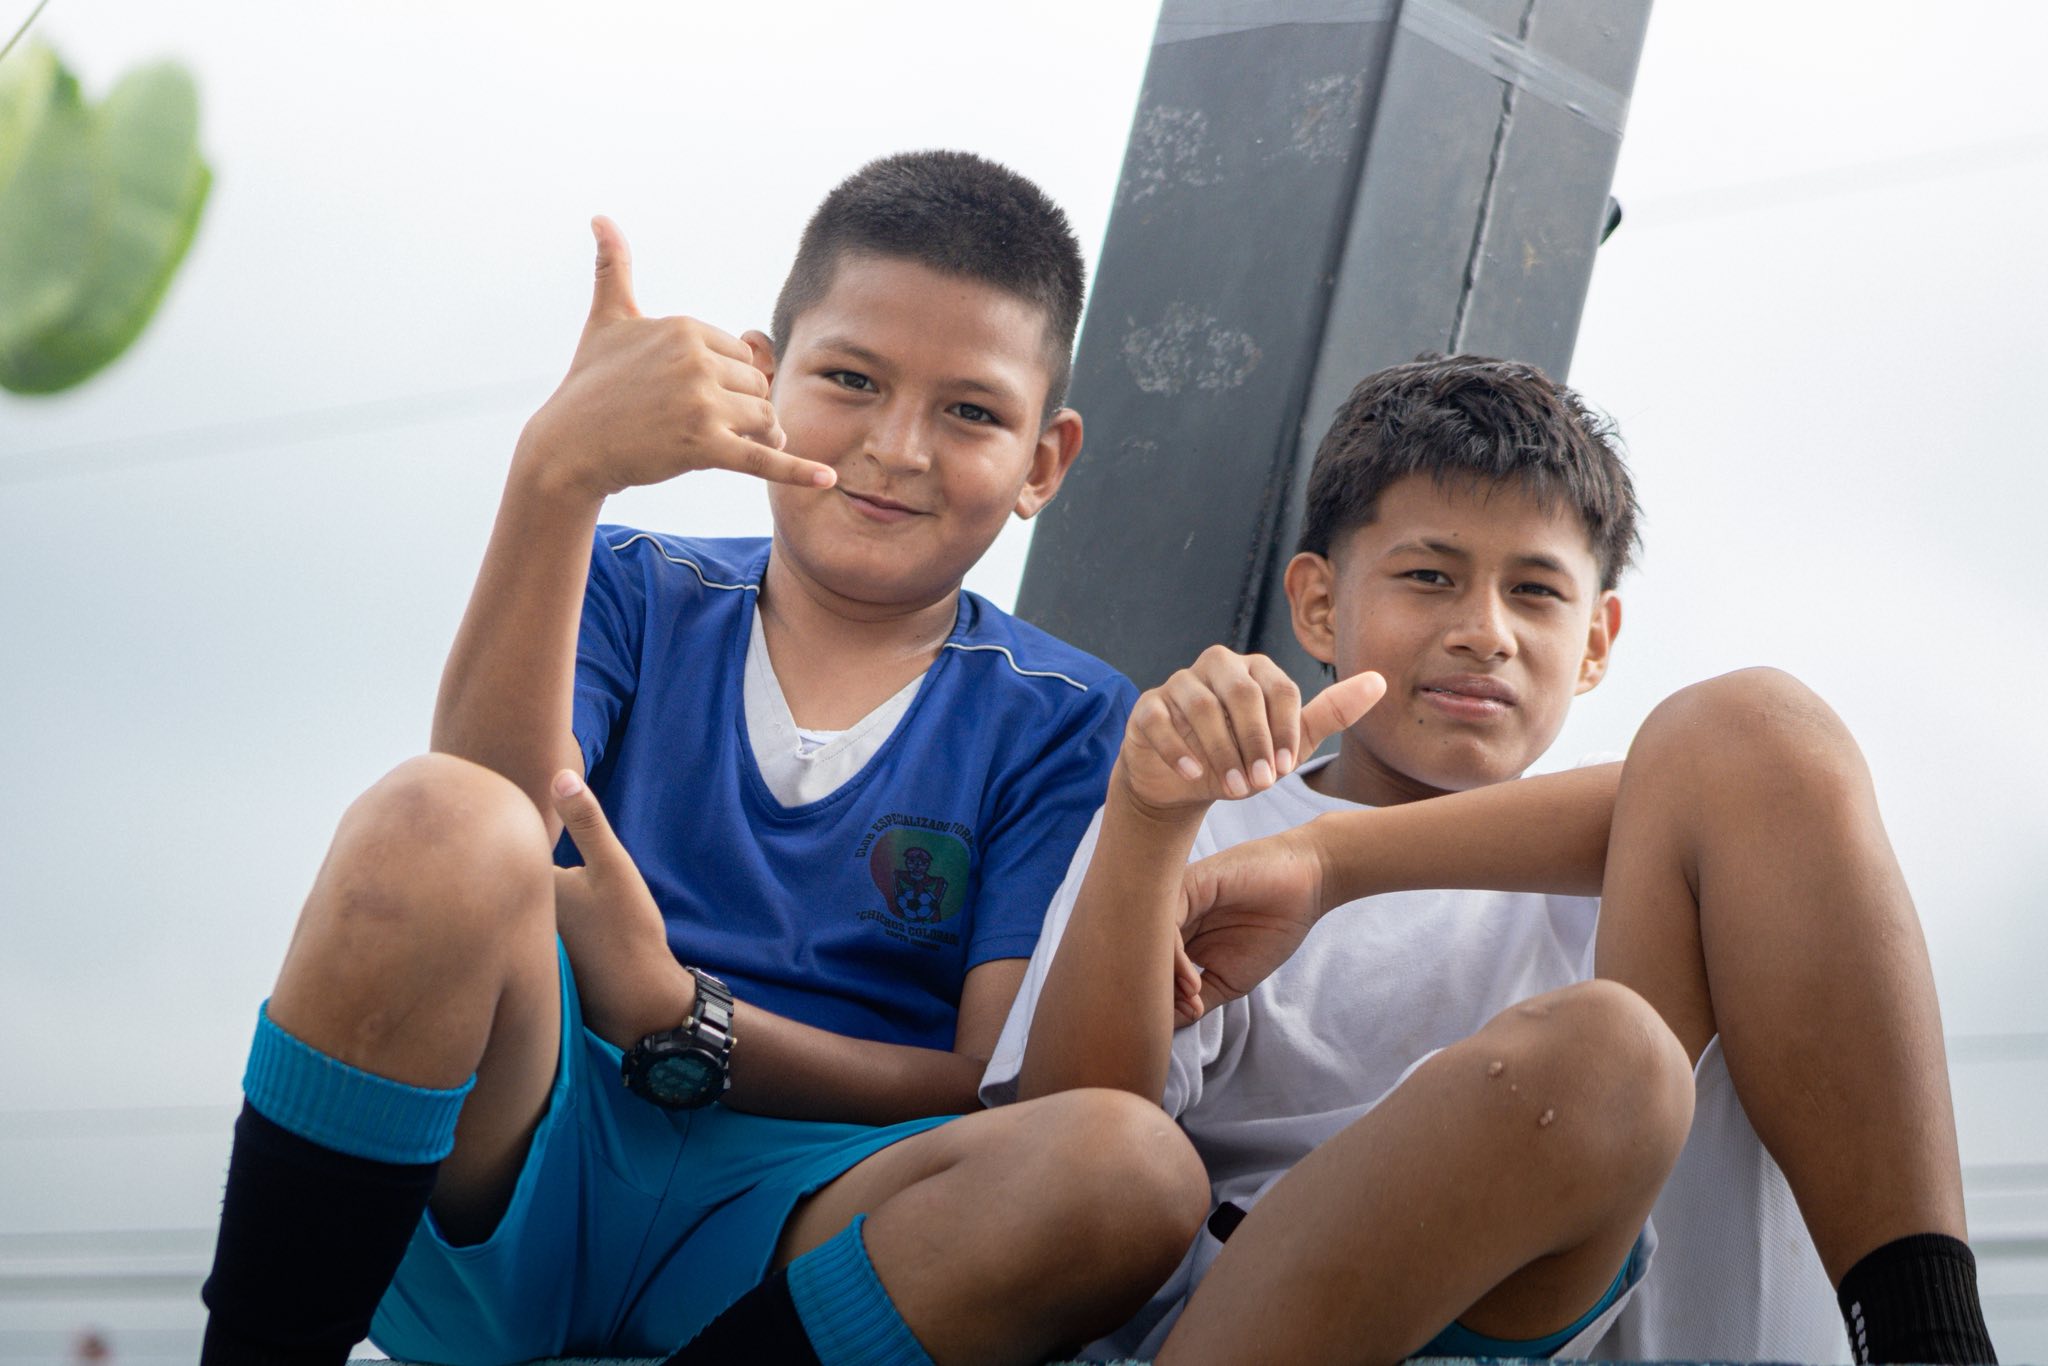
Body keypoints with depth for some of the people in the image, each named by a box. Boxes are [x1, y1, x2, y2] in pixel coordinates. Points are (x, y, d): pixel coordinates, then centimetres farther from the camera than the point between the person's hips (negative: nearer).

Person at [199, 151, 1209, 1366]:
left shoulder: (1061, 723, 12)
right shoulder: (640, 595, 14)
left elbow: (1009, 1095, 0)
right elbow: (496, 810, -9)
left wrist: (676, 1019, -12)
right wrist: (558, 473, -21)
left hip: (789, 1231, 1)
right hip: (494, 1190, 0)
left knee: (1134, 1164, -31)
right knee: (439, 820, -29)